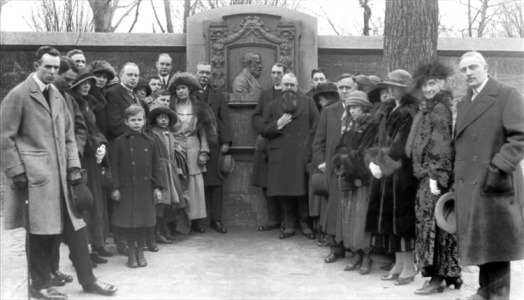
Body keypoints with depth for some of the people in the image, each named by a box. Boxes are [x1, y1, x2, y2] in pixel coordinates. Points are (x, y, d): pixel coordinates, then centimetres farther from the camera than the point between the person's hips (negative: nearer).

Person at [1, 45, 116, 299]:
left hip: (60, 174, 6)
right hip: (35, 174, -6)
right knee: (41, 231, 1)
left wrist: (73, 166, 6)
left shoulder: (57, 96, 15)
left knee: (75, 228, 7)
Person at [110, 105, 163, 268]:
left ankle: (140, 252, 23)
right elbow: (115, 167, -2)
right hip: (126, 187, -2)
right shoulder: (119, 142, -2)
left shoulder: (149, 142, 5)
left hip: (145, 188, 2)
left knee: (143, 221, 8)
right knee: (128, 221, 3)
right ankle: (131, 253, 19)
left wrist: (157, 187, 2)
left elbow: (156, 166, 7)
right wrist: (115, 187, -7)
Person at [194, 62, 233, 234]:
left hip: (214, 144, 3)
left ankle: (216, 220, 6)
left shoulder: (217, 97, 18)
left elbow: (225, 120, 10)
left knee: (216, 184, 1)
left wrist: (226, 141, -1)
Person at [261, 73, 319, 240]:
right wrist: (278, 124, -7)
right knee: (285, 192, 1)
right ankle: (289, 226, 12)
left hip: (303, 153, -1)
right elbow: (264, 131, 10)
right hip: (280, 155, 1)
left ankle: (305, 224, 10)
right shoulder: (273, 106, 15)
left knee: (303, 191, -2)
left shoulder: (308, 103, 12)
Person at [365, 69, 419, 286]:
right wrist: (373, 161, -1)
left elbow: (402, 146, -16)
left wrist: (383, 164, -13)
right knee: (389, 217, 11)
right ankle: (399, 263, 22)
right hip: (384, 171, 8)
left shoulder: (411, 112, -11)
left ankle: (409, 267, 10)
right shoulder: (386, 110, 13)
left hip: (402, 172, -7)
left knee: (401, 218, -2)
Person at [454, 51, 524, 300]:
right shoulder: (463, 103, 17)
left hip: (495, 184, -7)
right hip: (468, 184, 7)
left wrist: (499, 168, -21)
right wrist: (457, 180, 12)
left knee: (495, 242, 0)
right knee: (479, 241, 12)